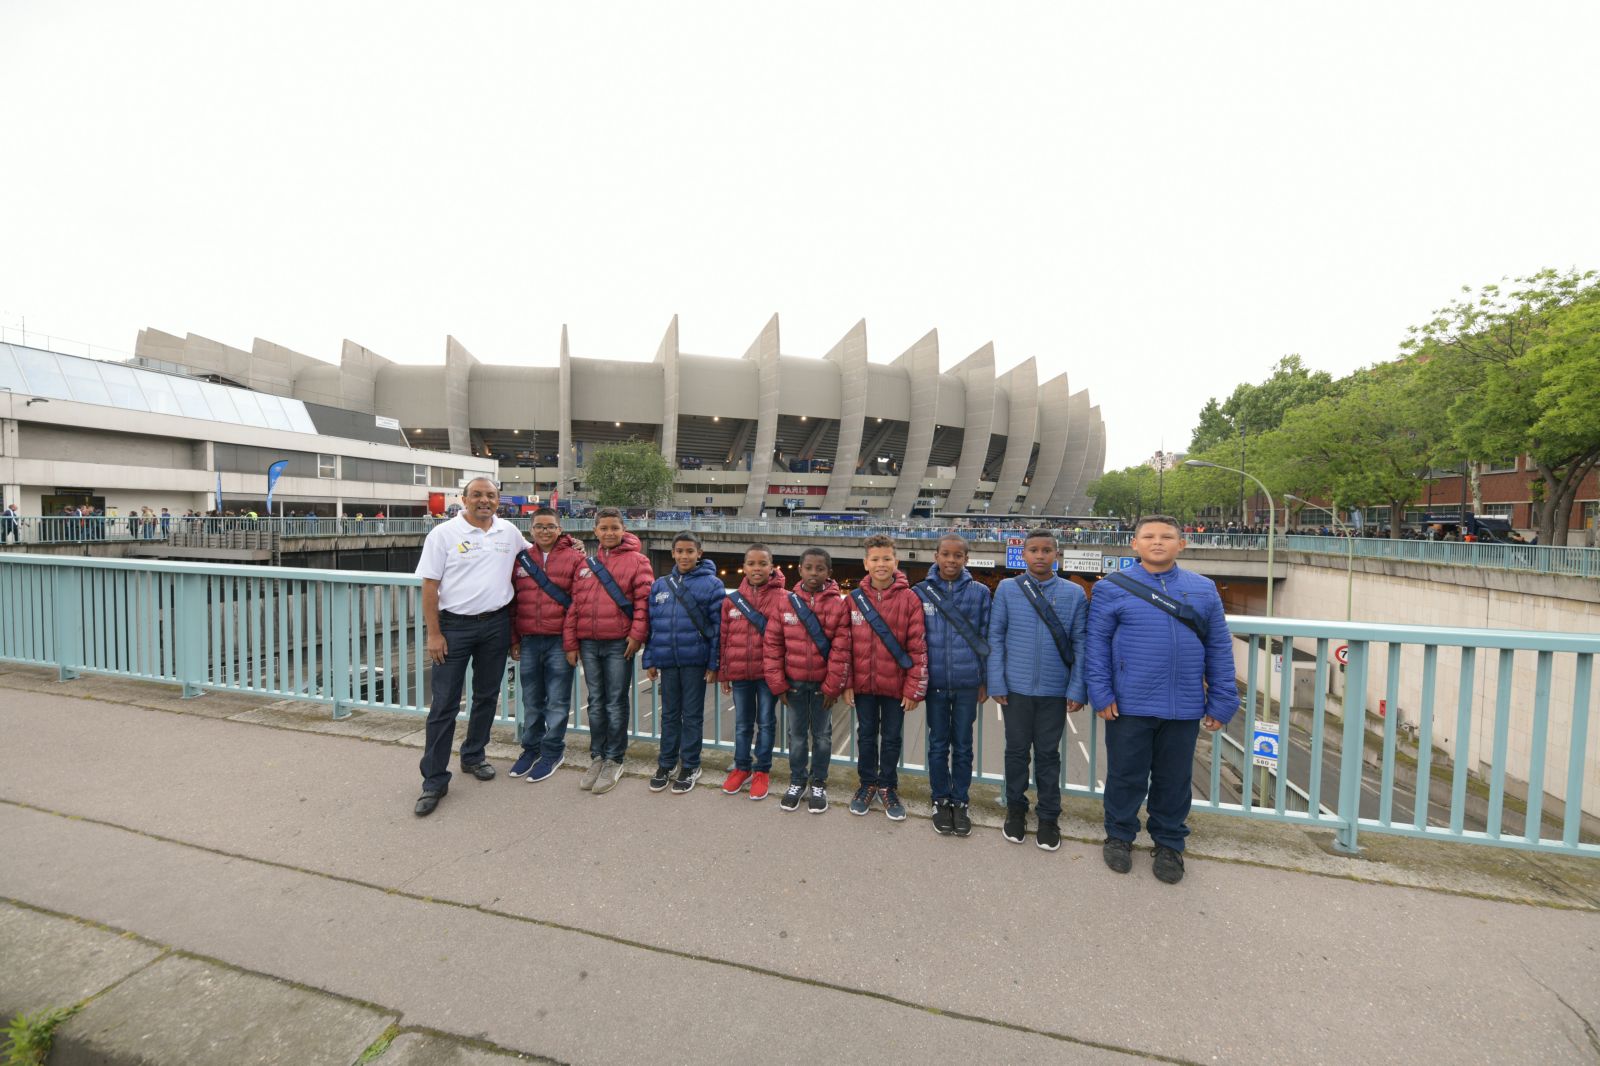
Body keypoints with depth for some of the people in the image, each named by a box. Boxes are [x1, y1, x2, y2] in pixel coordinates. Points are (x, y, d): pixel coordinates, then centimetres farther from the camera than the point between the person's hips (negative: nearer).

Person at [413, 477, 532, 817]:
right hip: (455, 626, -3)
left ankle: (473, 757, 34)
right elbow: (430, 585, -6)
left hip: (496, 625, 4)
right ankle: (434, 780, 12)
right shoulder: (444, 534, -6)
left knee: (487, 696, 15)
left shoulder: (509, 532, 5)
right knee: (444, 704, 1)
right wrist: (434, 634, -10)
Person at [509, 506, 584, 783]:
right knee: (531, 700, 15)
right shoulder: (521, 559, 9)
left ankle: (552, 752, 21)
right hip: (529, 641, 4)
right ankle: (531, 748, 32)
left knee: (557, 701, 5)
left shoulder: (574, 558, -3)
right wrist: (514, 640, 8)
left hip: (559, 641, -4)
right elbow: (511, 601, 11)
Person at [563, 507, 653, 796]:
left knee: (616, 703, 4)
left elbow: (644, 599, -8)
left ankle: (614, 760, 17)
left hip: (619, 643, -4)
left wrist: (637, 634, -15)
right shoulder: (585, 564, 12)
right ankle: (597, 756, 27)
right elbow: (574, 605, 11)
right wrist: (570, 643, 7)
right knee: (596, 703, 14)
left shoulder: (636, 560, -1)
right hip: (589, 644, 4)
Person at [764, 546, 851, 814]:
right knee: (797, 734, 15)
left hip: (824, 683, -1)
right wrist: (777, 683, -5)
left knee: (821, 734, 13)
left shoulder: (838, 604, -10)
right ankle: (797, 781, 32)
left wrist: (832, 686, -12)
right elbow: (773, 644, -3)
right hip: (794, 682, 2)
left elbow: (841, 649, -11)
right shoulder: (786, 603, -4)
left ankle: (818, 784, 29)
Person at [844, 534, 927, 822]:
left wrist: (914, 688, -10)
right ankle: (868, 784, 35)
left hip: (895, 684, -2)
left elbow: (918, 647, -8)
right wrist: (846, 683, 0)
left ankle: (887, 787, 33)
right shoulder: (855, 599, -2)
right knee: (866, 736, 16)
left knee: (892, 738, 13)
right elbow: (845, 644, 2)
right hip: (863, 683, 2)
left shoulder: (909, 599, -9)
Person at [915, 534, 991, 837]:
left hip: (968, 683, 0)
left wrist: (985, 681, 4)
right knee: (938, 745, 12)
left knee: (962, 746, 12)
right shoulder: (920, 592, -2)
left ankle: (960, 802, 28)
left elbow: (985, 638, 4)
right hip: (935, 682, 0)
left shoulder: (979, 593, -1)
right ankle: (941, 801, 28)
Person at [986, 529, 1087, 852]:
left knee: (1048, 754, 13)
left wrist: (1077, 690, -4)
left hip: (1055, 690, 0)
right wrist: (996, 683, -6)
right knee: (1017, 750, 13)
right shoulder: (1007, 589, -2)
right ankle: (1016, 810, 32)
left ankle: (1049, 817, 29)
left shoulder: (1074, 593, -1)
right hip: (1016, 688, 0)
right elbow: (996, 637, -1)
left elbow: (1080, 644, 0)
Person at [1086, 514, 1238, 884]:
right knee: (1126, 776, 11)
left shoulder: (1204, 589, 6)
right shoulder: (1113, 588, -3)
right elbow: (1097, 644, -4)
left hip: (1184, 708, 2)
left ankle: (1169, 844, 36)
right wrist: (1101, 694, -9)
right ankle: (1119, 836, 32)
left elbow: (1219, 649, 7)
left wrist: (1221, 702, 4)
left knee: (1174, 780, 16)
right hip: (1129, 705, -2)